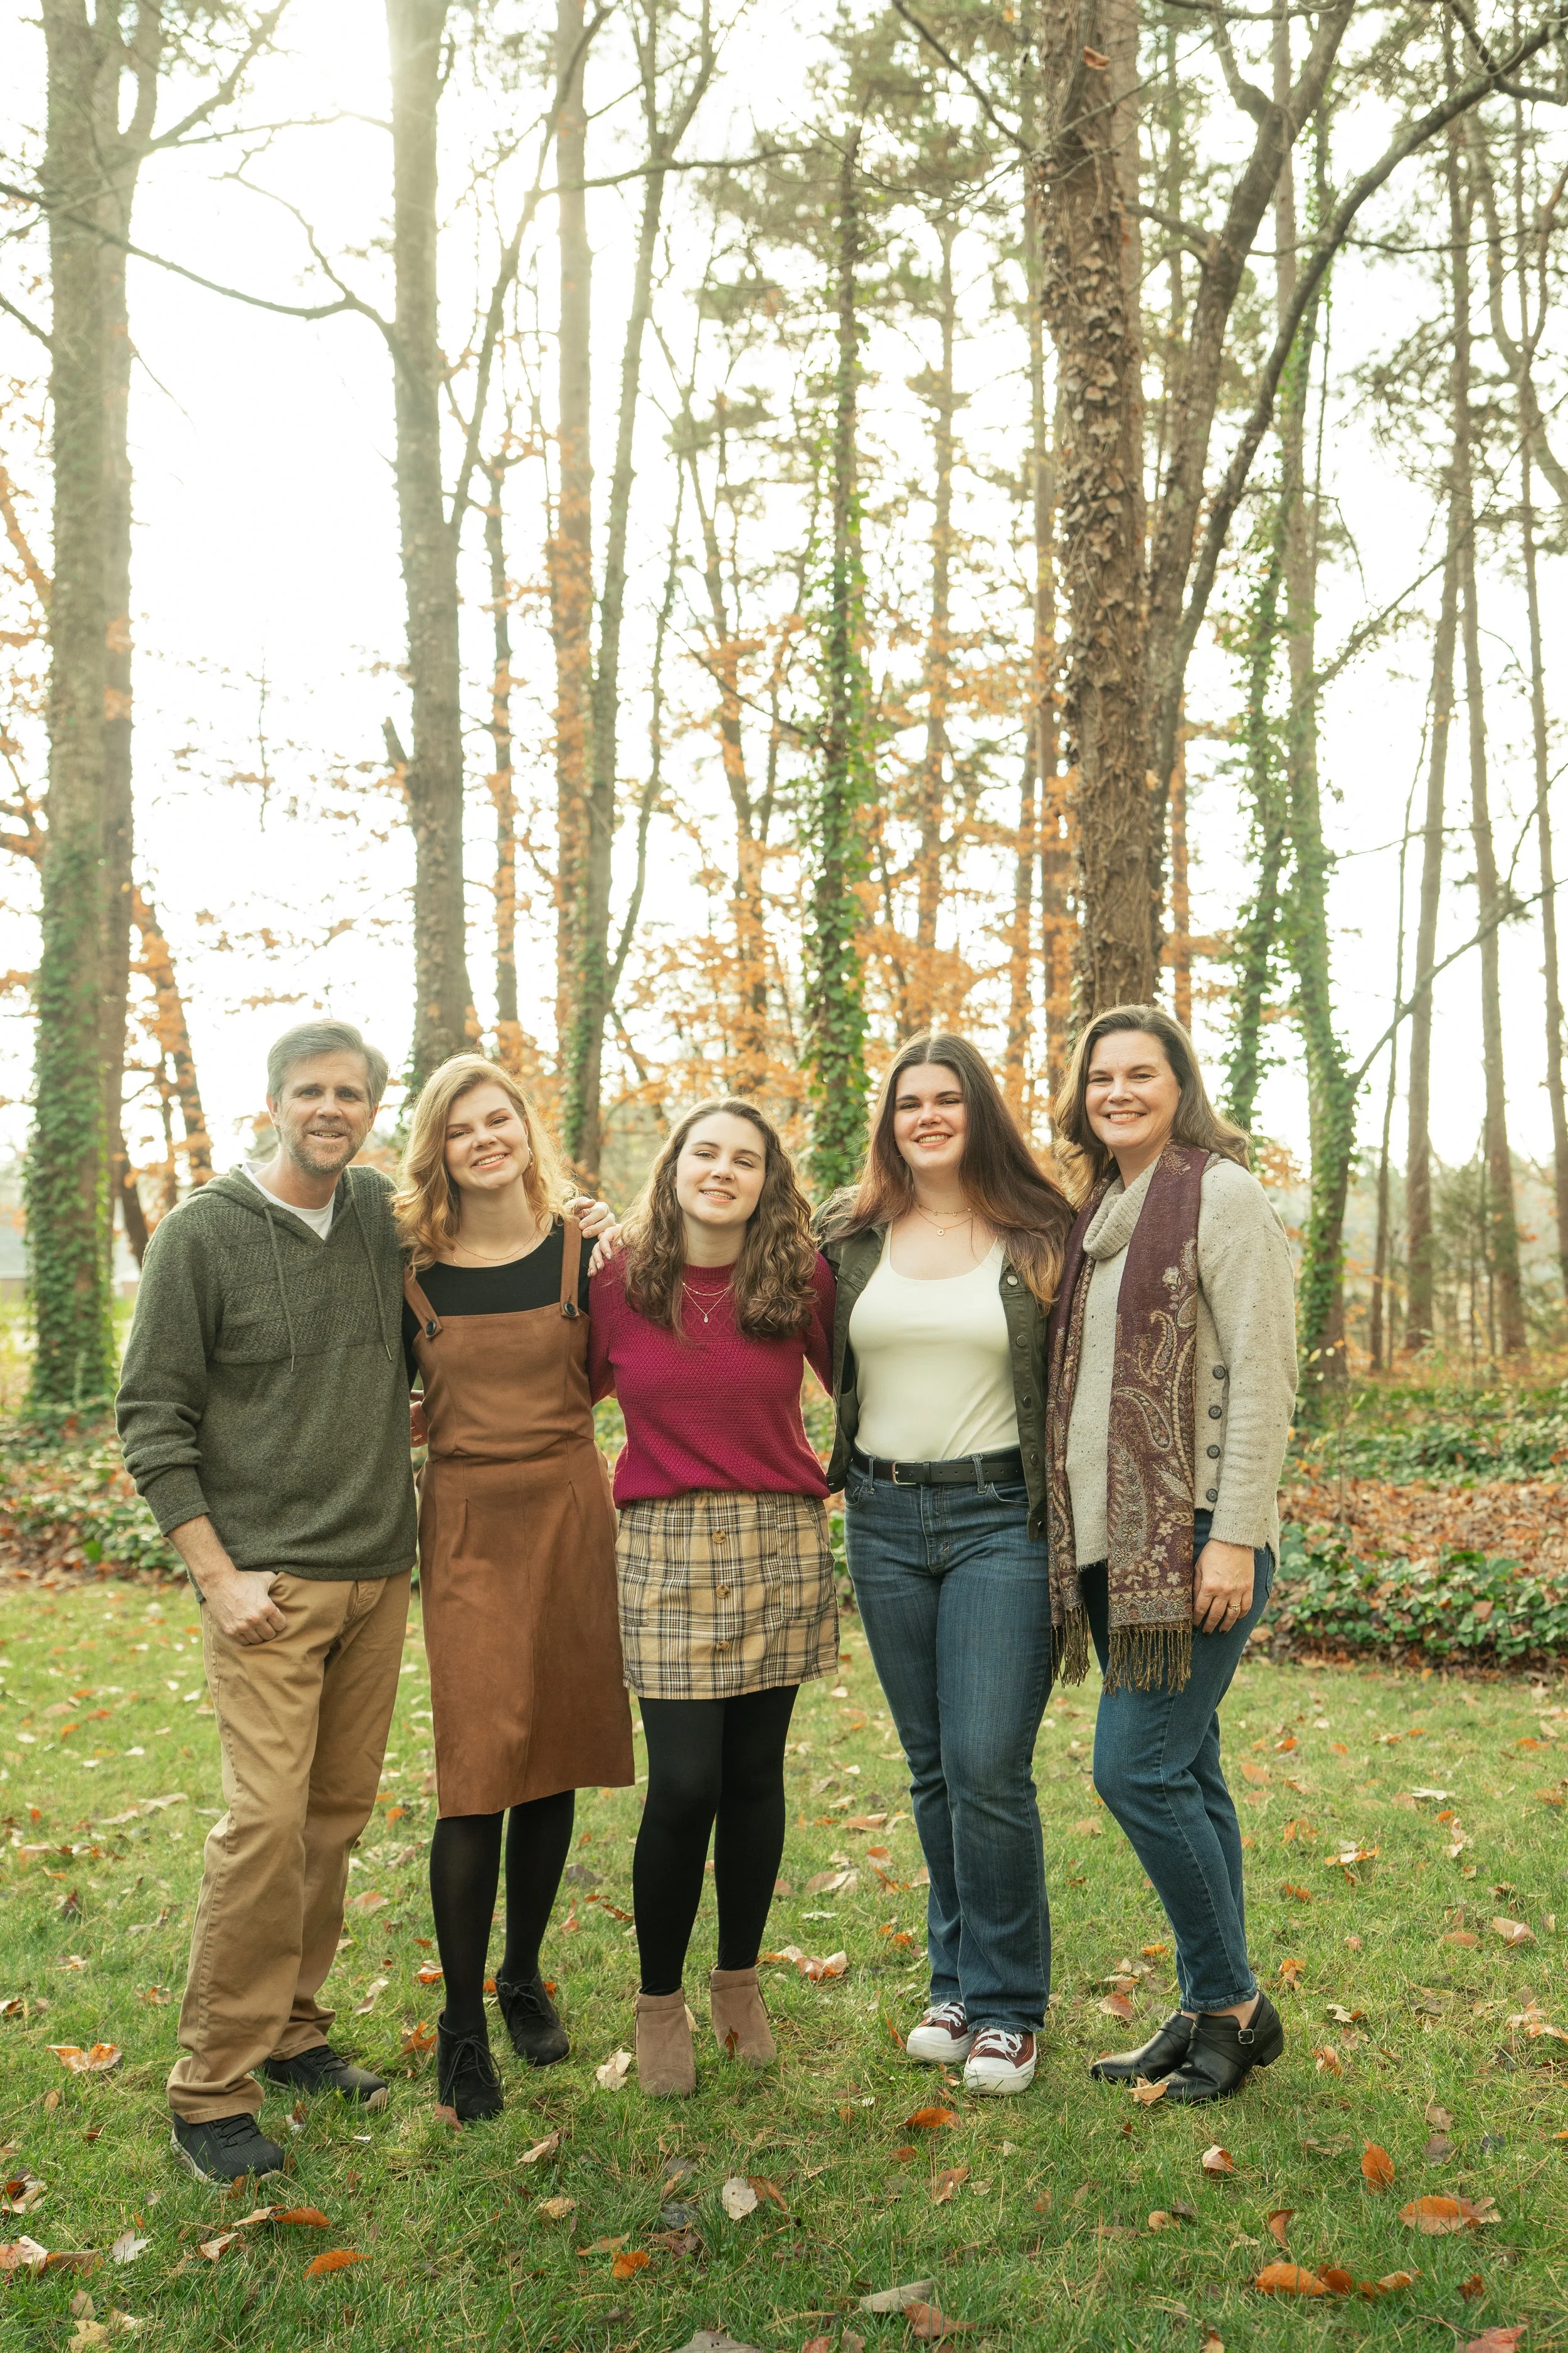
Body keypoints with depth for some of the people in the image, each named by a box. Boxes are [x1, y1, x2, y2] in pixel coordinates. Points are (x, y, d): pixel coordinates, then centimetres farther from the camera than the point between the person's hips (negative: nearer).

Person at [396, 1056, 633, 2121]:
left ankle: (524, 1980, 29)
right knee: (478, 1772, -5)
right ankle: (462, 2025, 9)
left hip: (569, 1513, 2)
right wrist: (443, 1419, -6)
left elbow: (604, 1374, 10)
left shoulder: (579, 1249, 1)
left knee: (553, 1759, 10)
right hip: (467, 1523, -1)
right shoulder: (410, 1264, -1)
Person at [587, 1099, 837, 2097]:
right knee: (685, 1784, -5)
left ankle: (740, 1980, 30)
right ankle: (659, 2004, 16)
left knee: (756, 1774, 9)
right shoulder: (621, 1287, 0)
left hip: (782, 1545, 1)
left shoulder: (802, 1281, 0)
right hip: (666, 1550, -1)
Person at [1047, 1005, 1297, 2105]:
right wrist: (1074, 1527, 13)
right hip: (1112, 1536, 7)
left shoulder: (1222, 1194, -7)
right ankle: (1212, 2012, 23)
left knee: (1137, 1767, -8)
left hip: (1195, 1534, -7)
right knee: (1185, 1773, 12)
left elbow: (1263, 1374, -13)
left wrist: (1234, 1536, -17)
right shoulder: (1098, 1213, 16)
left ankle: (1233, 2004, 10)